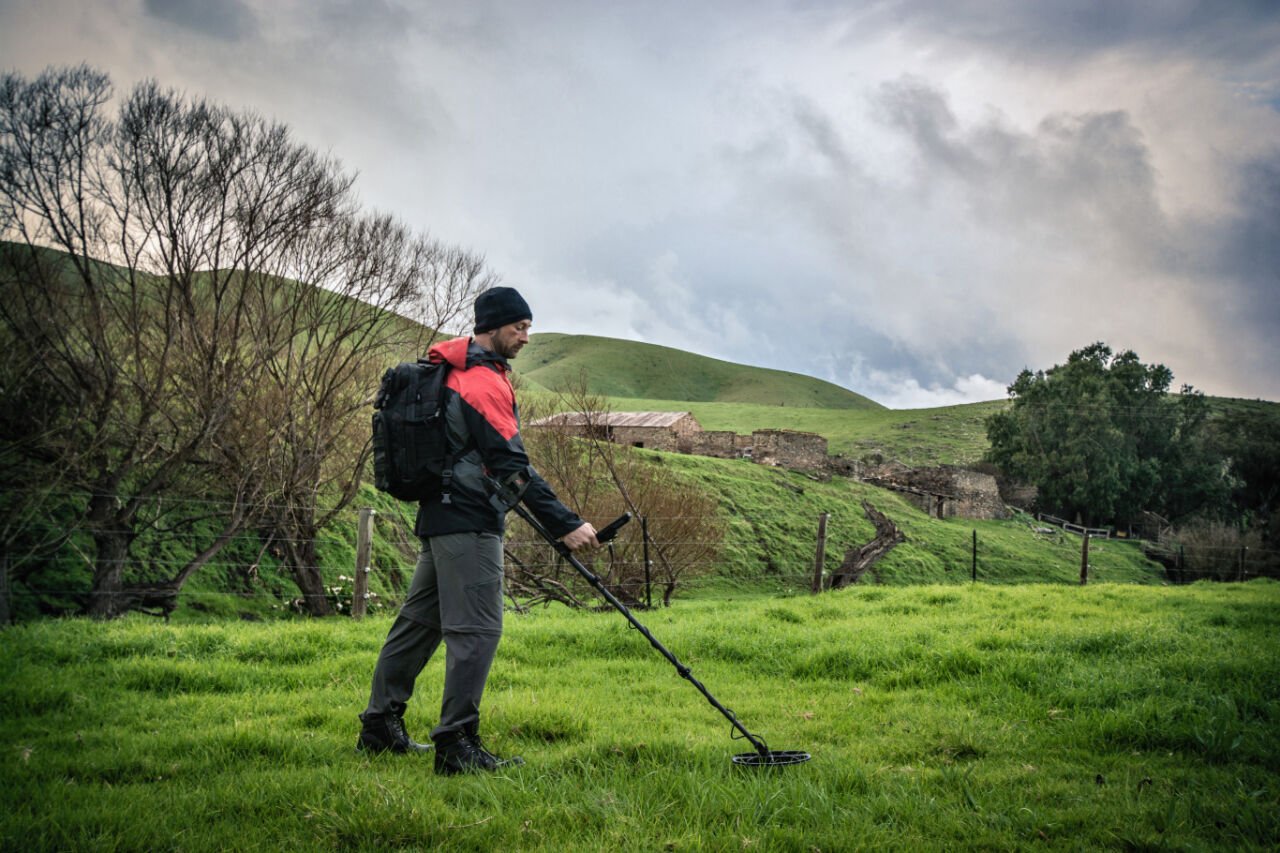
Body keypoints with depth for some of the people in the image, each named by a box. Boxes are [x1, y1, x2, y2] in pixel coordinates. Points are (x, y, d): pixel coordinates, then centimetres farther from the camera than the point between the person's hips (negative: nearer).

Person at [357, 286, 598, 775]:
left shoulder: (459, 371, 16)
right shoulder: (486, 383, -16)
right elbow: (512, 467, -21)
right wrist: (565, 525, -22)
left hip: (442, 515, 11)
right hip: (469, 523, -11)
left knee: (421, 620, 15)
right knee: (476, 628, -8)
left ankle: (380, 726, 24)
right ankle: (456, 744, -7)